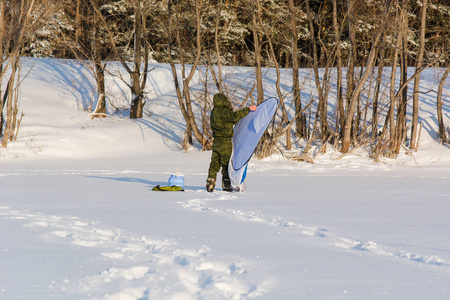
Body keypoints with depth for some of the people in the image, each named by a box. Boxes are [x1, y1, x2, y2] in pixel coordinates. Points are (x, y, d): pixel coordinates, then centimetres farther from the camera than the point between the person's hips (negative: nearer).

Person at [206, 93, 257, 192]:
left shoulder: (214, 112, 15)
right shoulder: (222, 111, -14)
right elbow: (234, 116, -24)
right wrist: (248, 109, -19)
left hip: (216, 142, 9)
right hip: (225, 142, -8)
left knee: (214, 164, 9)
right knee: (226, 164, 1)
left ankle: (210, 185, 8)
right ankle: (226, 186, 6)